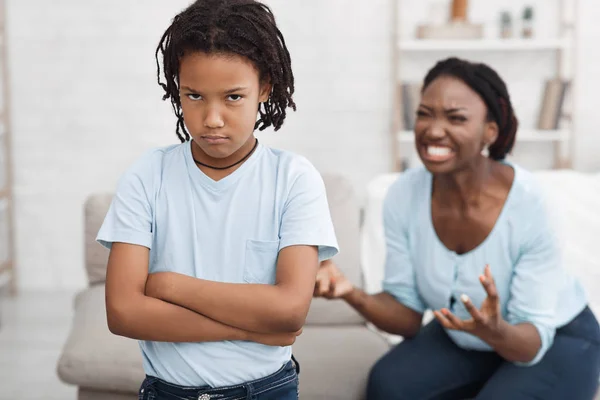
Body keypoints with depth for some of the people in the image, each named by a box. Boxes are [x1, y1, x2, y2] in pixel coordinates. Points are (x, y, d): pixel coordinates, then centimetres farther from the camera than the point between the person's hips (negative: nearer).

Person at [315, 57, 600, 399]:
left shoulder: (530, 205, -29)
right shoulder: (404, 195, -17)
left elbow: (534, 340, -23)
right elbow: (408, 314, -10)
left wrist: (496, 332, -46)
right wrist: (354, 295, -30)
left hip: (558, 341, -3)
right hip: (462, 338, 3)